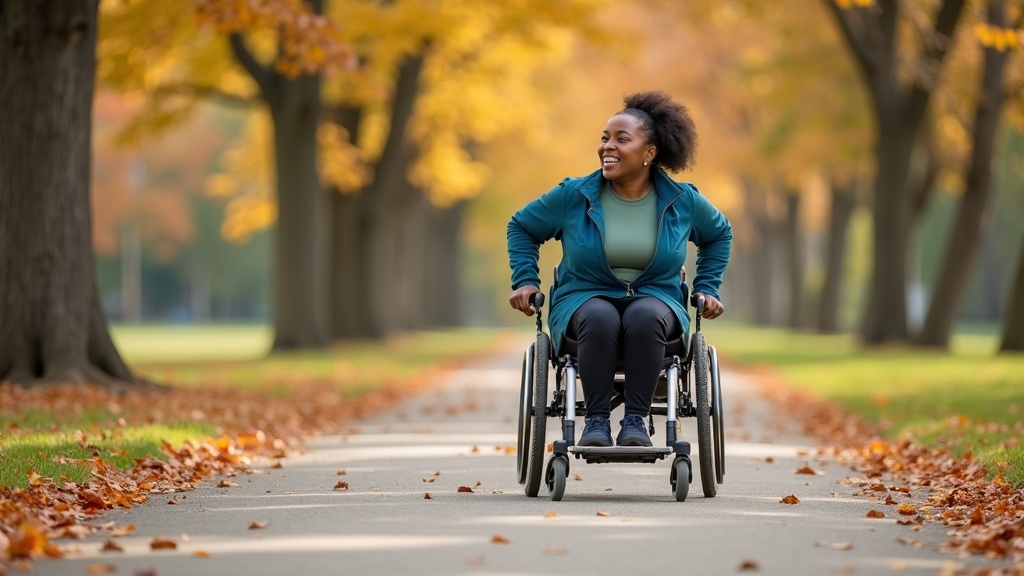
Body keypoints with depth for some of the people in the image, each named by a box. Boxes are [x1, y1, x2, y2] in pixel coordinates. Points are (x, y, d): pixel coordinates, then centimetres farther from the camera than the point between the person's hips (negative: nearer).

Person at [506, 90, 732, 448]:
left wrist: (706, 288, 13)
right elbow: (522, 227, 13)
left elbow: (719, 234, 22)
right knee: (600, 318, -38)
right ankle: (596, 420, -30)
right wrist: (525, 280, 2)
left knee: (644, 316, -38)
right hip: (586, 300, -1)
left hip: (655, 301, 1)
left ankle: (635, 420, -32)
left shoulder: (682, 201, 2)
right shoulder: (574, 196, -2)